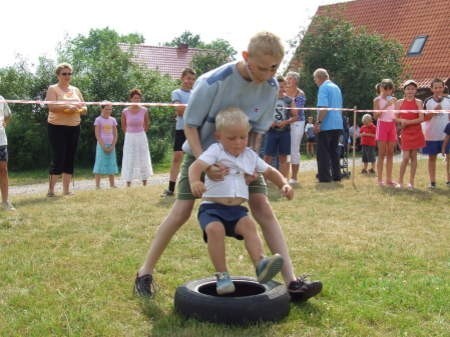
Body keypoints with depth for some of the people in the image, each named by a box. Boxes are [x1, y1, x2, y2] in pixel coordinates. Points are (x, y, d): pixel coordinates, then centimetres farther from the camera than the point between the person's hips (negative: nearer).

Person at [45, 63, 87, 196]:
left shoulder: (76, 90, 15)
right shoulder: (53, 89, -2)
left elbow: (84, 108, 14)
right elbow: (52, 107, -17)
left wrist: (81, 108, -9)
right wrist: (69, 106, -27)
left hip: (74, 127, 6)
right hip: (57, 127, -6)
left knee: (70, 159, 6)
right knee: (58, 158, -9)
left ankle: (66, 190, 13)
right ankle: (51, 190, -2)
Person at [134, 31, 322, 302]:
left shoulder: (271, 87, -16)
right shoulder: (212, 82, -28)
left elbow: (258, 130, -5)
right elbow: (190, 125, -19)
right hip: (202, 152, -3)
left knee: (263, 208, -9)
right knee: (182, 211, -7)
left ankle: (292, 281, -10)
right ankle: (145, 272, 10)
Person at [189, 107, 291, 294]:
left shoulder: (250, 155, 14)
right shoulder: (215, 151, -3)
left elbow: (269, 171, 27)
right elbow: (196, 166, -20)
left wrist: (284, 184, 9)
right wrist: (195, 182, -42)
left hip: (236, 209, 4)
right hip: (212, 207, -4)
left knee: (248, 224, -26)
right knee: (215, 229, -31)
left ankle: (260, 263, -37)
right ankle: (222, 275, -22)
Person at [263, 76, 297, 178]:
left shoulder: (289, 100, 5)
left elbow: (295, 116, 6)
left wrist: (286, 122, -11)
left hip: (285, 131, 1)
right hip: (271, 131, -1)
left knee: (283, 157, 6)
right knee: (268, 156, -3)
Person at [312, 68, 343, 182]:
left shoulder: (323, 88, -10)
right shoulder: (336, 87, 16)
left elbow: (323, 107, -21)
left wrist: (318, 122, -20)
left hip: (326, 125, -8)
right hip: (338, 125, 8)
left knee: (323, 152, -2)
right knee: (334, 151, 15)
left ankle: (324, 177, -3)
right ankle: (336, 175, 16)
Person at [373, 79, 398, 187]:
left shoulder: (394, 100, 11)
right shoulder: (377, 100, -2)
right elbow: (376, 115, -11)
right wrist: (386, 106, -19)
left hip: (392, 126, 5)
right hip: (382, 125, -5)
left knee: (390, 153, 5)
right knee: (382, 153, -5)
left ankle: (389, 179, 9)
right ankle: (380, 179, -3)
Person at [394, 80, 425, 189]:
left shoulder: (418, 102, 1)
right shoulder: (399, 102, 3)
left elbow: (421, 119, -8)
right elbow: (396, 118, 5)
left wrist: (407, 122, -17)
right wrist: (402, 120, -15)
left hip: (416, 133, 1)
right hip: (405, 132, -1)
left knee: (413, 156, 4)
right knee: (406, 157, -7)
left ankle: (411, 182, 11)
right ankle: (400, 181, 5)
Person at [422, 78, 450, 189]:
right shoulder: (427, 101, -2)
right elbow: (424, 118, -4)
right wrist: (433, 111, -19)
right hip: (431, 134, -1)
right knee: (432, 157, 6)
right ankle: (432, 182, 12)